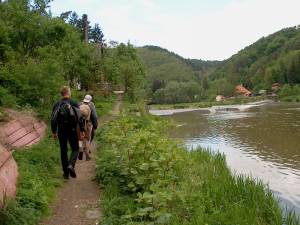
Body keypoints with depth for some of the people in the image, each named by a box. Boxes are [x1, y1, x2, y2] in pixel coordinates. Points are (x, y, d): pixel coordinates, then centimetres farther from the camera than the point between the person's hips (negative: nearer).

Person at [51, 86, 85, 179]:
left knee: (63, 151, 10)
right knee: (75, 149, 10)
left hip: (61, 131, 3)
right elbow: (79, 118, -9)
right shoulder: (74, 103, -5)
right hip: (72, 130, -2)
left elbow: (53, 119, 5)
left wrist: (54, 132, 13)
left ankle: (66, 173, 13)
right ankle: (71, 165, -15)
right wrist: (82, 130, -3)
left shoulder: (57, 105, 3)